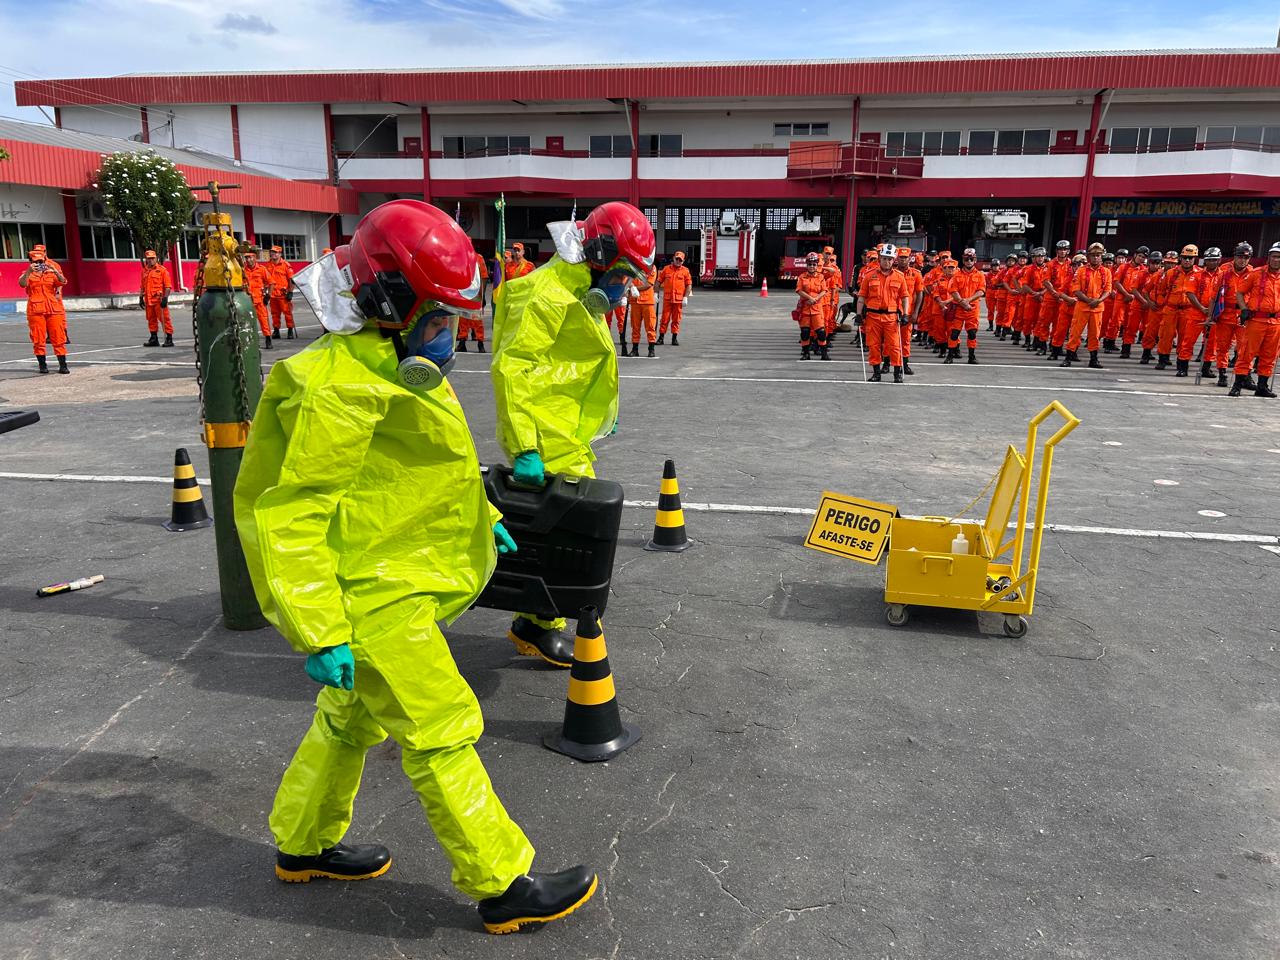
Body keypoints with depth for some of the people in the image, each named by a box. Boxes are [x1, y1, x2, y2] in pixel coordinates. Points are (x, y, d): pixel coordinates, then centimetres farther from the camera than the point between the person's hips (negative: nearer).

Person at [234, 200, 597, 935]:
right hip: (374, 599, -10)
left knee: (352, 721, 24)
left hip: (395, 583, 10)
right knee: (442, 739, 0)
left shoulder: (393, 365, 6)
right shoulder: (336, 390, -25)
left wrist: (479, 516, 25)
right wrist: (320, 632, -25)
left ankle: (304, 845, 45)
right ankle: (505, 887, 14)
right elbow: (286, 515, -25)